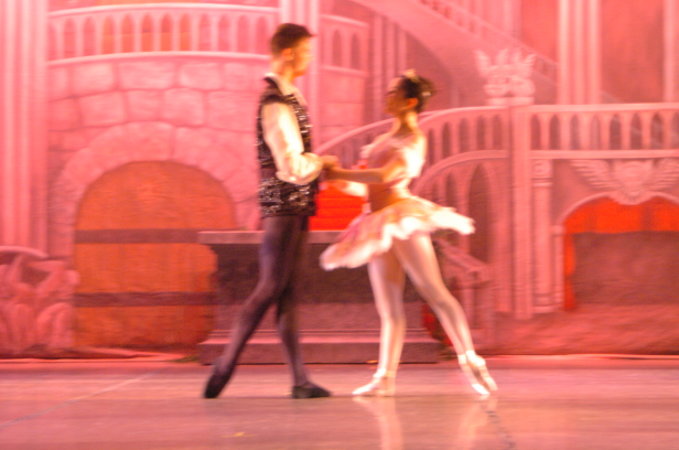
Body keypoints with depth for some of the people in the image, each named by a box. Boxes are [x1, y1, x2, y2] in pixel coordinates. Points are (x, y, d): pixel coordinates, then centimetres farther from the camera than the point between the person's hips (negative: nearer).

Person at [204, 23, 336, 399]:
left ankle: (300, 381, 12)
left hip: (294, 207, 10)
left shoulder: (286, 97, 14)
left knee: (287, 293, 9)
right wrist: (322, 162, -7)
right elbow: (293, 168, -24)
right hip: (284, 207, -10)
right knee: (269, 290, -7)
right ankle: (224, 367, 2)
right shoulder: (276, 105, -19)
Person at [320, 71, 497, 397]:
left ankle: (471, 363, -8)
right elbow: (370, 188, 22)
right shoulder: (387, 138, 19)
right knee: (389, 307, 6)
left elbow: (384, 176, -22)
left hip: (402, 218, -8)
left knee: (434, 293, -10)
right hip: (379, 224, 8)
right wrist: (343, 183, 5)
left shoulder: (413, 141, -7)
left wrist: (340, 174, -17)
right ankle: (385, 377, 5)